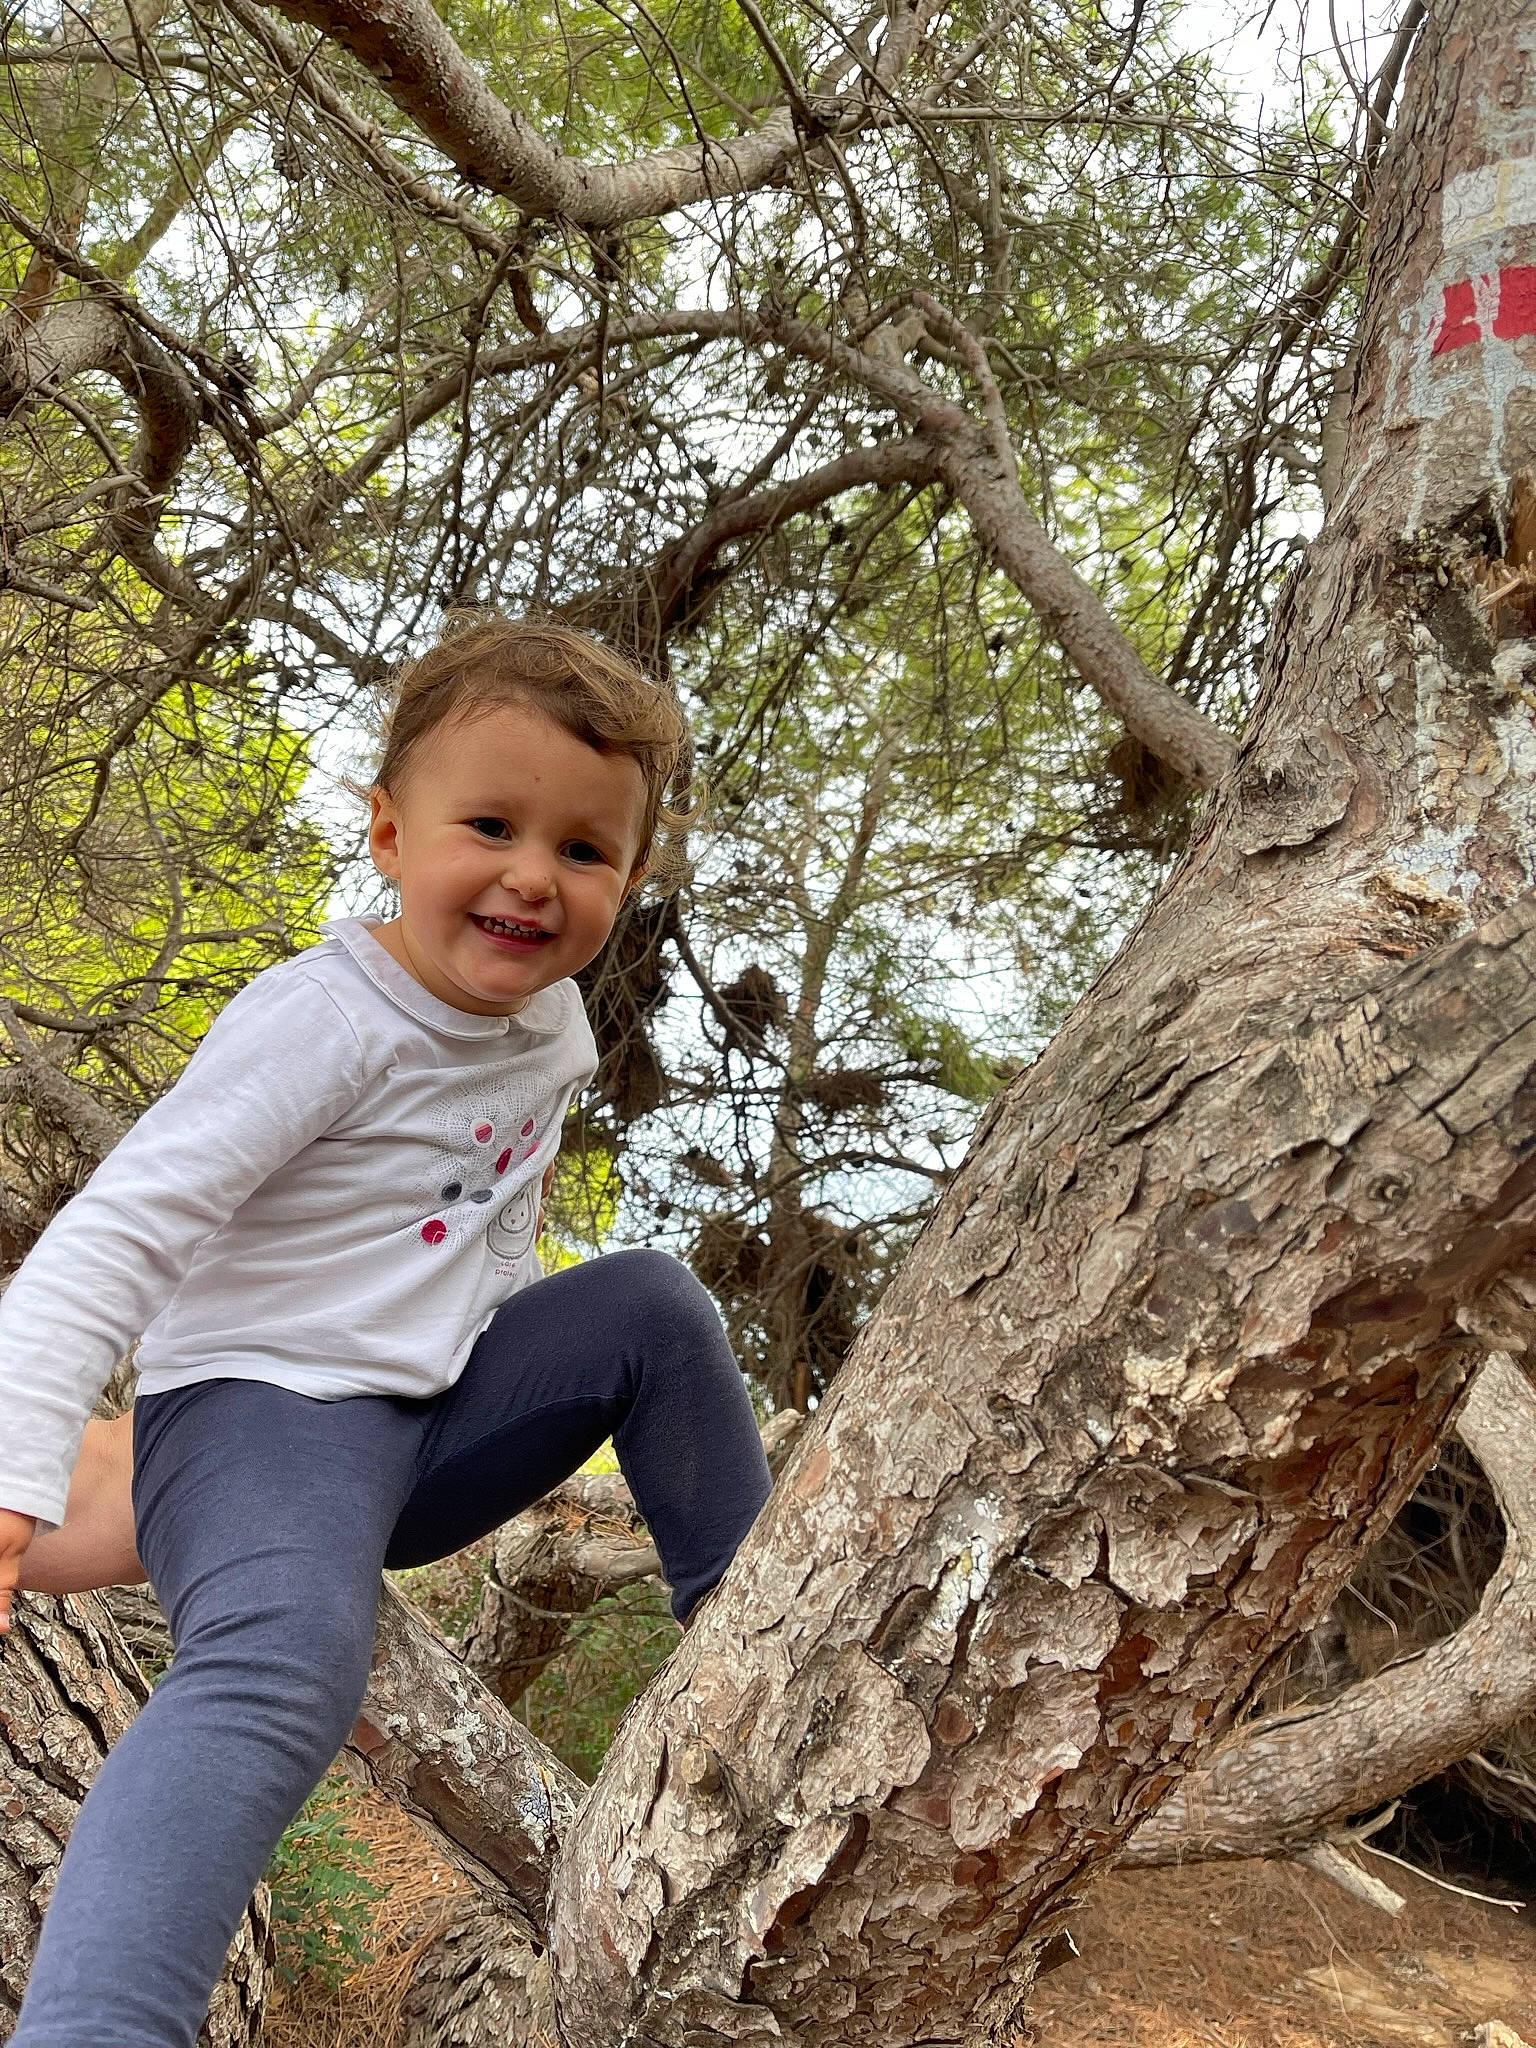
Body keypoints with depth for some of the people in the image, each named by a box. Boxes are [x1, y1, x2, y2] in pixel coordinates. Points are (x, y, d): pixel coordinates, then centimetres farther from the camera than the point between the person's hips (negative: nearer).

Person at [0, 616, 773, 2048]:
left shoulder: (553, 1027, 5)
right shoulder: (327, 1019, -19)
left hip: (434, 1417, 8)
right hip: (260, 1409, -8)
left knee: (650, 1304, 1)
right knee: (283, 1666, -35)